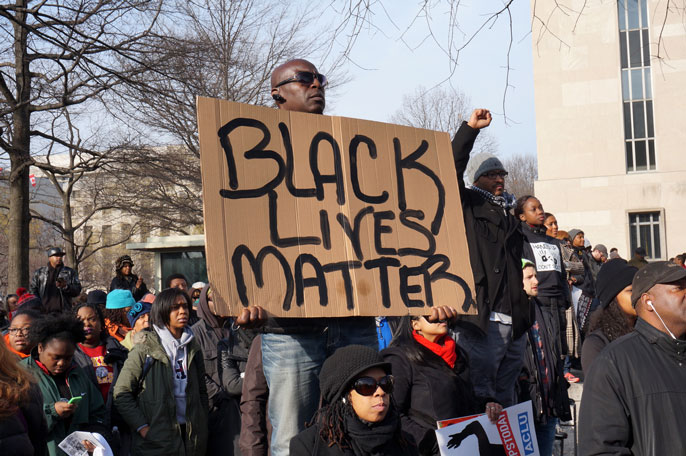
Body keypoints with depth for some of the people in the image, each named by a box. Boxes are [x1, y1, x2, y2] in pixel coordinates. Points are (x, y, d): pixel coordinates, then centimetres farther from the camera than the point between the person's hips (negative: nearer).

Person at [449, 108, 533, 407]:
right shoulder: (468, 206, 2)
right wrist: (470, 129, -17)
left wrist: (526, 314, 19)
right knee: (481, 389, -6)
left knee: (506, 391, 16)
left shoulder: (510, 216, 21)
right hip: (481, 318, -7)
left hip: (515, 321, 7)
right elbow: (451, 170, -14)